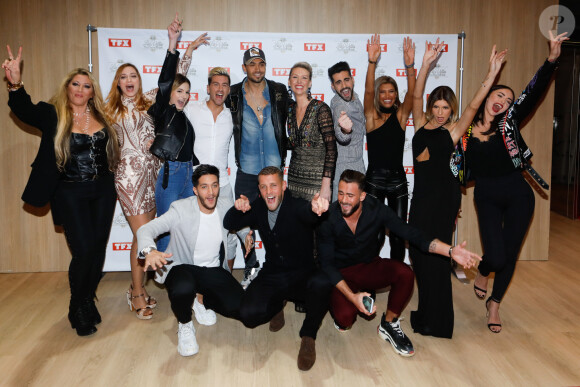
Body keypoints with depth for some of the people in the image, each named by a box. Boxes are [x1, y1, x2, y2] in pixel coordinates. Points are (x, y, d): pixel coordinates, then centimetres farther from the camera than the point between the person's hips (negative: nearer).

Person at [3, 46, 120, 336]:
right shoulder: (53, 115, -3)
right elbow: (23, 109, -20)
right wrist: (15, 84, -38)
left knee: (98, 249, 8)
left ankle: (88, 301, 29)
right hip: (70, 194, -4)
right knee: (84, 251, -9)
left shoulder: (101, 116, 7)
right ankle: (78, 310, 14)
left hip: (102, 193, 4)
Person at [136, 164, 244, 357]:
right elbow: (145, 229, -22)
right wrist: (150, 250, -44)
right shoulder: (181, 209, -15)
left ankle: (204, 298, 17)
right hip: (183, 267, -3)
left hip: (213, 270, 4)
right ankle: (185, 326, -4)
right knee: (182, 289, -40)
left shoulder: (225, 207, -2)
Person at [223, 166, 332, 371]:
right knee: (248, 315, -22)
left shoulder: (296, 206, -12)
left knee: (322, 285, -37)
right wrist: (237, 209, -25)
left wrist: (314, 208, -64)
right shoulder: (257, 208, 4)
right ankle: (277, 303, 16)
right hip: (272, 276, 3)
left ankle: (308, 335, -8)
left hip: (302, 275, -3)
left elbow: (306, 214, -36)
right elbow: (229, 224, 0)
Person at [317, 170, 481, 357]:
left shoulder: (376, 209, -17)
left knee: (405, 273, -28)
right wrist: (352, 296, -30)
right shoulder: (329, 219, -22)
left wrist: (450, 251, -32)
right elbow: (327, 264, -19)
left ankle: (389, 324, -3)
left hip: (369, 266, 3)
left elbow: (411, 233, -18)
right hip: (341, 274, -2)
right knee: (345, 317, -31)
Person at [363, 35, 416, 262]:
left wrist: (410, 66, -25)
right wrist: (372, 62, -28)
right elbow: (367, 90, -14)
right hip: (374, 179, -2)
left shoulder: (400, 116, 6)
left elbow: (411, 93, -10)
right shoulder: (371, 116, 1)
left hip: (398, 179, 2)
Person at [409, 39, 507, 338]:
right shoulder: (421, 124, 7)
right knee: (418, 249, 9)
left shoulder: (452, 131, 0)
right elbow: (416, 95, -4)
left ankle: (437, 322, 14)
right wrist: (426, 64, -13)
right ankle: (426, 312, 26)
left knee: (435, 252, 0)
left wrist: (492, 73, -16)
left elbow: (474, 105, -9)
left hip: (443, 195, -4)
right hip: (422, 194, 4)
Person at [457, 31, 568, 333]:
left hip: (517, 195, 1)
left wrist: (551, 59, -29)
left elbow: (534, 92, -15)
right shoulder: (464, 130, -2)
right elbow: (459, 169, 3)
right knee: (496, 256, -9)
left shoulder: (509, 123, -3)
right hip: (486, 198, -1)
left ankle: (494, 304, 30)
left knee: (510, 255, 8)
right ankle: (482, 273, 30)